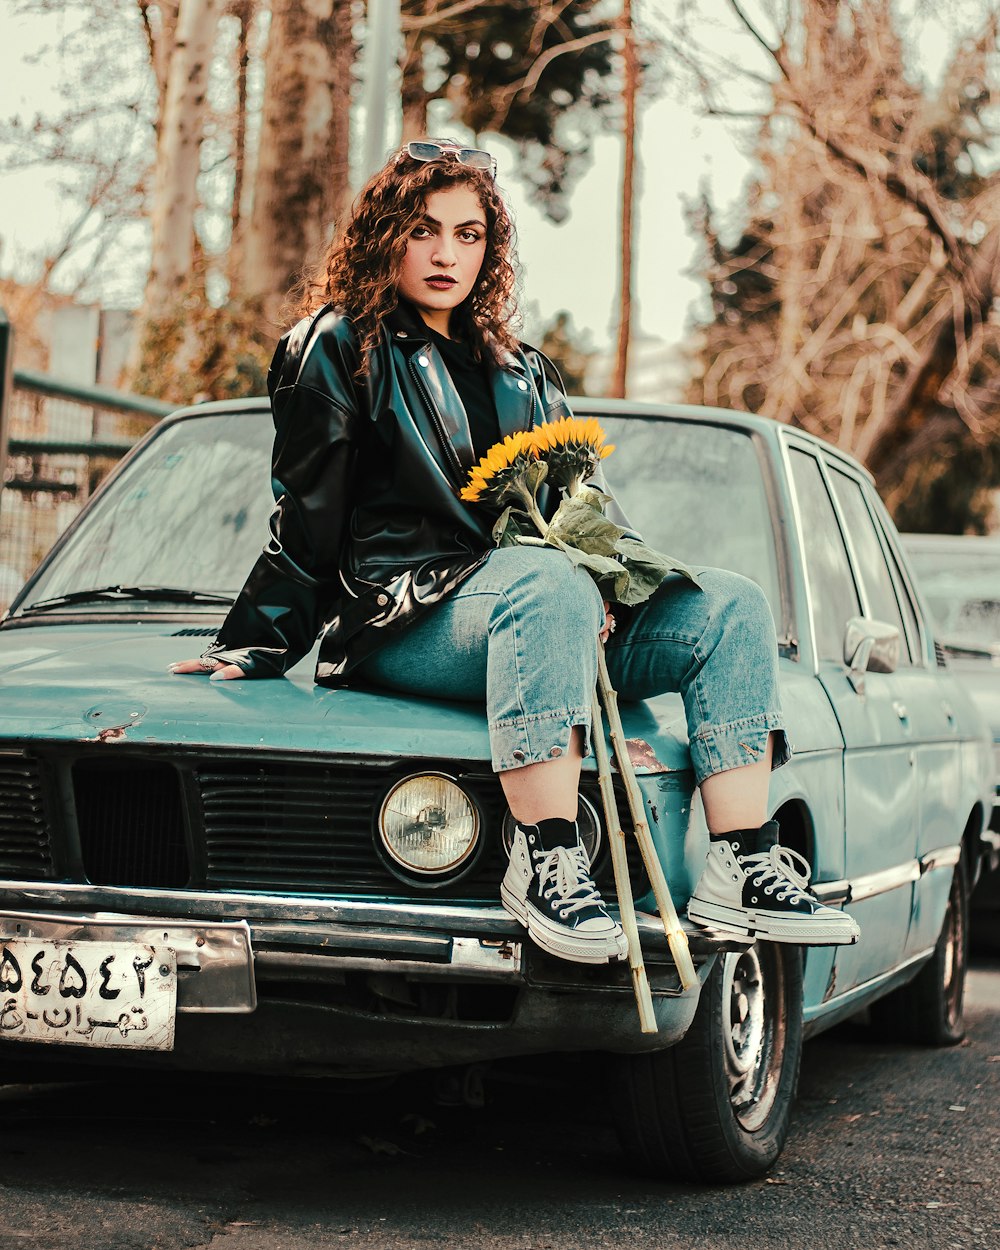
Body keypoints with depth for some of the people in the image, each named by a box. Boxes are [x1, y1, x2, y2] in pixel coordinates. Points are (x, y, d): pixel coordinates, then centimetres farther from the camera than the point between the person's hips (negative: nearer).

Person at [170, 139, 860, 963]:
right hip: (399, 624, -6)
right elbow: (306, 522, 4)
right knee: (544, 579, -38)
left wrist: (602, 586, 0)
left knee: (731, 604, -14)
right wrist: (257, 648, -1)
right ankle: (545, 859, -43)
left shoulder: (521, 375, 25)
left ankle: (743, 869, -27)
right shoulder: (338, 350, 8)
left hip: (538, 623, 6)